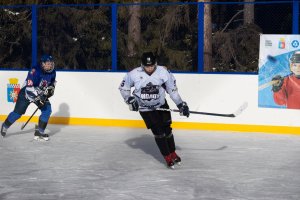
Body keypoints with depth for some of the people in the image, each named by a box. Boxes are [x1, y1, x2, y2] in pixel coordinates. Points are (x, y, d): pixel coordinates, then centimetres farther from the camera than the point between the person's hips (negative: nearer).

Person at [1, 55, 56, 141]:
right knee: (18, 112, 1)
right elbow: (29, 87, -36)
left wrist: (51, 88, -5)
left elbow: (52, 81, 14)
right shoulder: (35, 71, -32)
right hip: (26, 93, -6)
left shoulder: (52, 72, -10)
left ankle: (39, 132, -3)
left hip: (41, 94, 6)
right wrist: (38, 97, -43)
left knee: (47, 110, -11)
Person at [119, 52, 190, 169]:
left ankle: (173, 153, 24)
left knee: (167, 129, 4)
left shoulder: (163, 72, -16)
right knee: (158, 131, -9)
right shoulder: (134, 74, -19)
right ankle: (168, 158, 0)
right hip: (145, 108, -2)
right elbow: (123, 87, -2)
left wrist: (181, 104, -8)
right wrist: (130, 99, -13)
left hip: (161, 105, 2)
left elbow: (172, 89, -6)